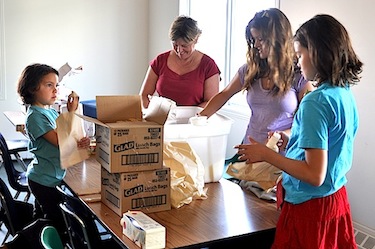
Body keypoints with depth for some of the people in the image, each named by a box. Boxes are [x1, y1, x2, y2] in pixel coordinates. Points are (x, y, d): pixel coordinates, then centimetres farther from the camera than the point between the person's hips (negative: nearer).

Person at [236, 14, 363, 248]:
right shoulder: (346, 95, 1)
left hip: (311, 206, -8)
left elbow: (315, 175, -26)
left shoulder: (315, 102, -24)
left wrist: (266, 154, -18)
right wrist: (293, 141, 16)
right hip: (337, 199, 8)